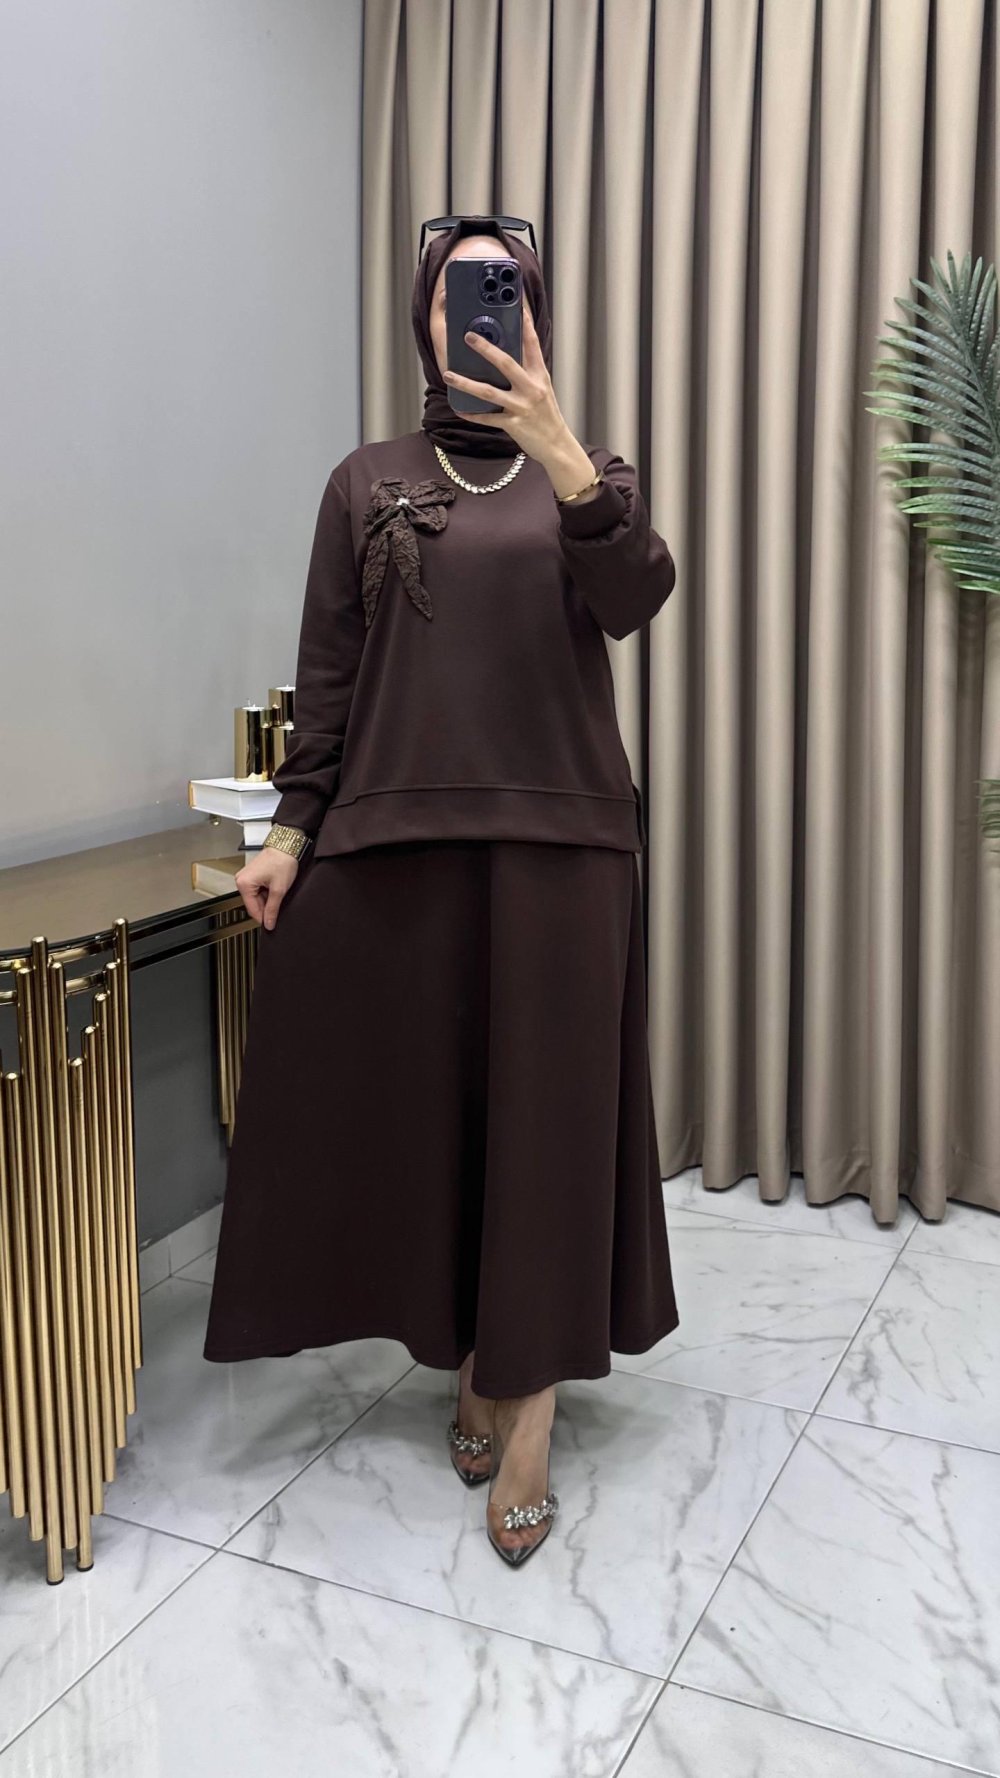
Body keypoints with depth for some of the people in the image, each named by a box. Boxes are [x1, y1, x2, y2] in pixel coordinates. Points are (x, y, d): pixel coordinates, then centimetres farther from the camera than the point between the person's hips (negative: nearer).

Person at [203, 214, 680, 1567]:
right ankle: (476, 1367, 25)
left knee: (548, 1107, 0)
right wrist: (290, 830, 0)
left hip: (559, 836, 0)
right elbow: (327, 676, 7)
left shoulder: (587, 475, 9)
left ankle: (532, 1415, 11)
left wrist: (558, 444, -26)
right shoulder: (368, 483, 10)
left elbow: (634, 601, -13)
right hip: (397, 837, 1)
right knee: (425, 1102, 6)